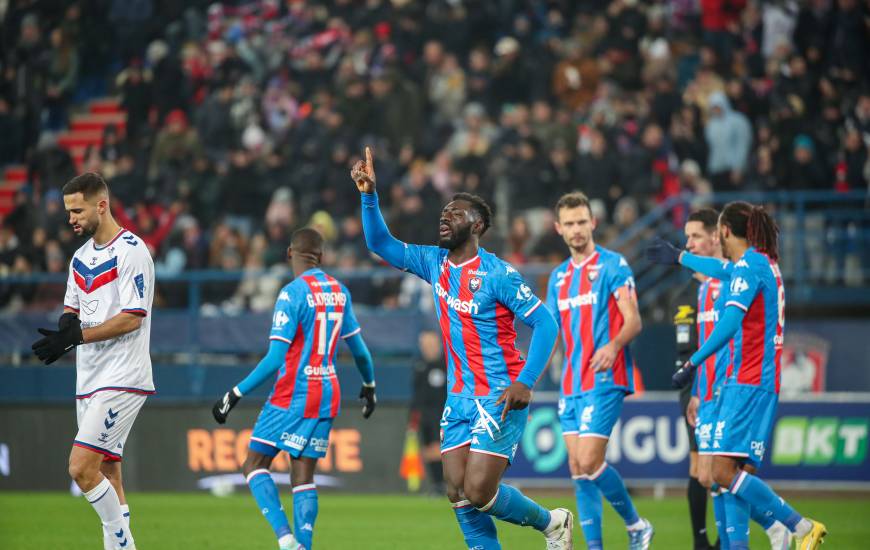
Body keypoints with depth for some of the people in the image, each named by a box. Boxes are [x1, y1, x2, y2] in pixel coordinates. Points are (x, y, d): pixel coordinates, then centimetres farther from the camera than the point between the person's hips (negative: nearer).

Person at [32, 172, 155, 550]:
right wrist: (67, 324, -3)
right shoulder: (81, 256, 15)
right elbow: (73, 308, 21)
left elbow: (132, 318, -17)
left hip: (122, 380, -9)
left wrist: (77, 336, -21)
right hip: (89, 379, 9)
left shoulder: (131, 251, -11)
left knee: (82, 468, -17)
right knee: (107, 475, 8)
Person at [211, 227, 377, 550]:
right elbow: (358, 348, 18)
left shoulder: (293, 293, -12)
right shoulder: (339, 292, 8)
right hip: (327, 395, 6)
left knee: (255, 465, 2)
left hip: (292, 396, -6)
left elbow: (275, 358, -17)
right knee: (303, 477, 7)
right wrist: (369, 385, 36)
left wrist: (235, 394, -12)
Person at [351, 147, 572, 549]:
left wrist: (525, 383, -22)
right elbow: (381, 244, 9)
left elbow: (545, 323, -13)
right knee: (458, 494, 0)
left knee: (478, 492, -11)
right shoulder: (434, 264, 7)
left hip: (500, 398, -7)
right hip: (459, 396, 7)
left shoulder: (497, 274, -12)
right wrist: (369, 195, -6)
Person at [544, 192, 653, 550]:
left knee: (589, 462, -14)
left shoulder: (613, 265, -3)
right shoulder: (559, 276, 17)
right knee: (577, 468, 2)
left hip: (604, 380, -7)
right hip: (571, 383, 7)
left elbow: (633, 321, -10)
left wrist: (613, 345, -30)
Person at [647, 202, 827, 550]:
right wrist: (679, 258, 55)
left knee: (724, 471, -15)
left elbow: (730, 322, -22)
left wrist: (693, 363, -23)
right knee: (728, 473, 5)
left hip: (748, 381, -10)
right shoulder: (765, 263, 18)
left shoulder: (749, 264, -11)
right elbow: (725, 270, 40)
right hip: (754, 381, 10)